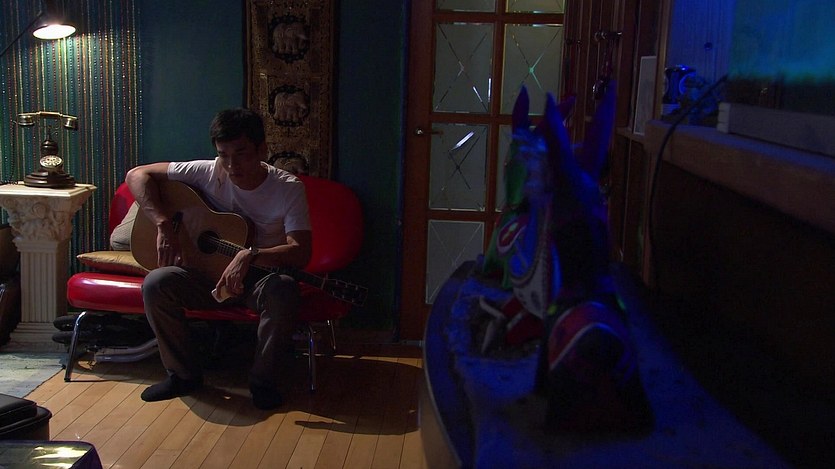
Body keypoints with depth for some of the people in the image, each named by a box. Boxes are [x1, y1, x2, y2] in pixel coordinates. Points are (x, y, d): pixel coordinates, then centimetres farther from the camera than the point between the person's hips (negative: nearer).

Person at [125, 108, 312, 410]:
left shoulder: (289, 189, -13)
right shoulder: (207, 173, -7)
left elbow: (300, 253, -23)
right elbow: (137, 175, -5)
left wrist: (251, 255, -39)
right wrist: (164, 226, -18)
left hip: (258, 279, -2)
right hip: (206, 273, 2)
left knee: (284, 290, -37)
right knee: (155, 283, -26)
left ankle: (264, 381, -15)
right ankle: (183, 374, -5)